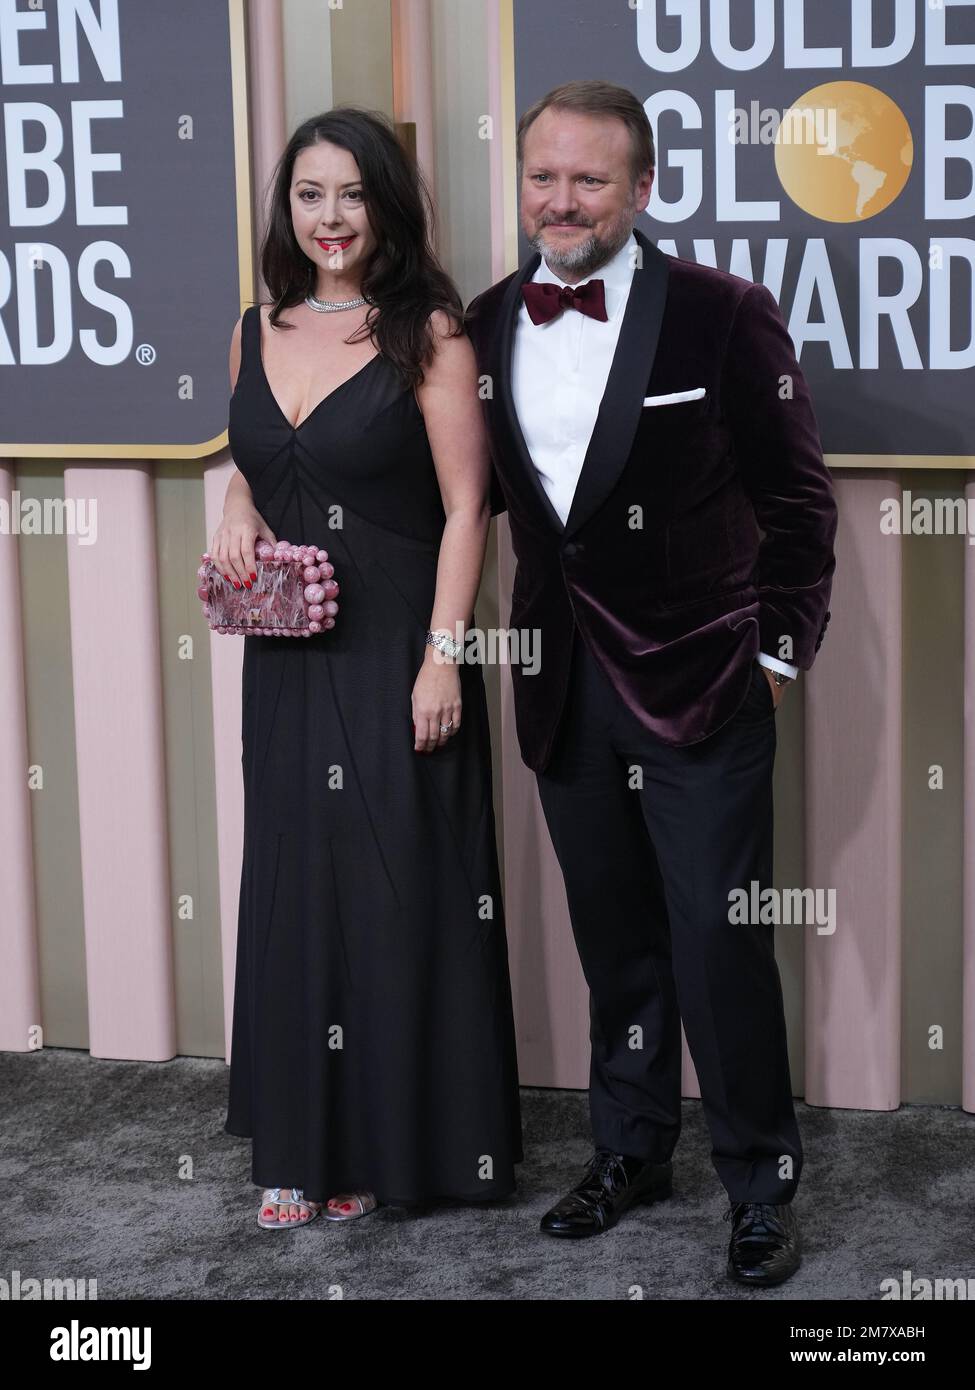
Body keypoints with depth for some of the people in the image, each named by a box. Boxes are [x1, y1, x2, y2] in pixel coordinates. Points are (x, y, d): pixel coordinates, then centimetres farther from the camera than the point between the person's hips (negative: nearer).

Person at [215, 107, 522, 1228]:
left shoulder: (427, 333, -7)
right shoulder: (257, 333, 8)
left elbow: (465, 506, -10)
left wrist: (444, 652, -17)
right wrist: (238, 512, 0)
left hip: (395, 651, -5)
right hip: (288, 659, 5)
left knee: (403, 889, 2)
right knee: (294, 889, 10)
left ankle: (400, 1140, 17)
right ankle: (306, 1143, 22)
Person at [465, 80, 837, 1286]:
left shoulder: (724, 315, -9)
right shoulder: (485, 325, 4)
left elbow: (795, 499, -4)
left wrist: (779, 650, -5)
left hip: (700, 685, -4)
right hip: (563, 687, 4)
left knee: (720, 945, 0)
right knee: (614, 939, 16)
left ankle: (760, 1186, 15)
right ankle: (631, 1152, 32)